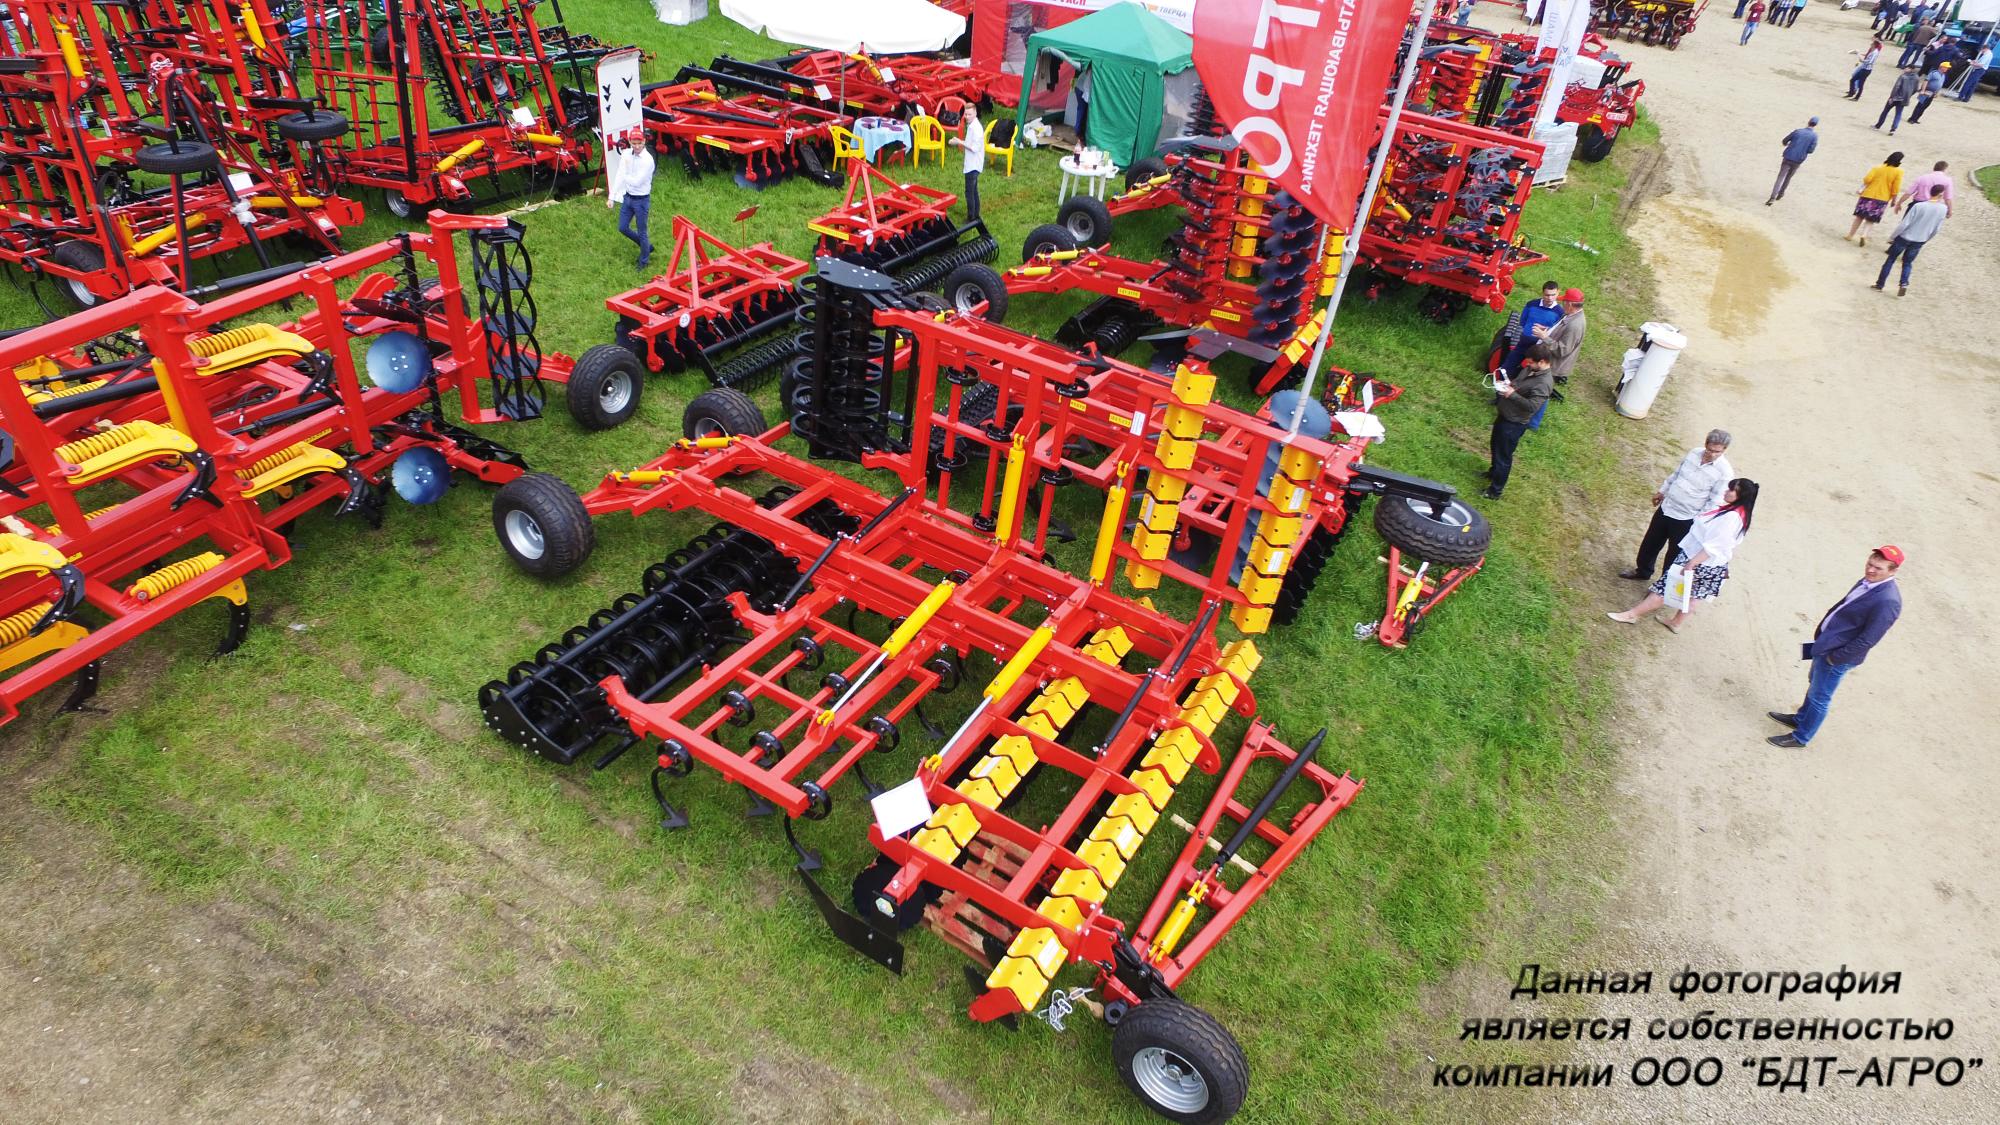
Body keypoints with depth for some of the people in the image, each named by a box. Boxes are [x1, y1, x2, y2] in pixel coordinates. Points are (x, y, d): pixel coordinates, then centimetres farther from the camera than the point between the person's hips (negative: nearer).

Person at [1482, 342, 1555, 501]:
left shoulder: (1544, 383, -28)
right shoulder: (1530, 369, 0)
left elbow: (1532, 406, -32)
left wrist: (1512, 394, -30)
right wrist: (1506, 384, -3)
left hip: (1514, 423, -10)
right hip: (1504, 415, 10)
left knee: (1503, 456, 3)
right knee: (1495, 446, 29)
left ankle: (1495, 490, 17)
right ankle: (1494, 472, 53)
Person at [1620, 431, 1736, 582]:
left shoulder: (1724, 472, -20)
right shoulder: (1694, 453, -4)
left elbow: (1715, 503, -18)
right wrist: (1662, 491, 22)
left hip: (1686, 519, -6)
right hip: (1666, 507, 6)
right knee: (1650, 543, 21)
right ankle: (1642, 571, 43)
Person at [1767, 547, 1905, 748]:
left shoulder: (1887, 602, -29)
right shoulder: (1868, 581, -2)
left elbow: (1867, 641, -26)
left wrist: (1835, 658, -18)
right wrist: (1822, 632, 12)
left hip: (1838, 656, -8)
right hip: (1826, 643, 8)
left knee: (1818, 697, 10)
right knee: (1814, 684, 28)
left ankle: (1801, 737, 27)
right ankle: (1801, 718, 50)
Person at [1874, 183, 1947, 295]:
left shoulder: (1919, 206, -18)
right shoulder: (1943, 209, -7)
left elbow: (1904, 224, -18)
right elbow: (1936, 230, 1)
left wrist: (1892, 237, -7)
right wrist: (1925, 240, 16)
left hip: (1904, 237, -3)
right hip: (1919, 241, 3)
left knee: (1890, 260, 12)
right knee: (1907, 263, 17)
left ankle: (1880, 283, 16)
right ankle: (1904, 283, -3)